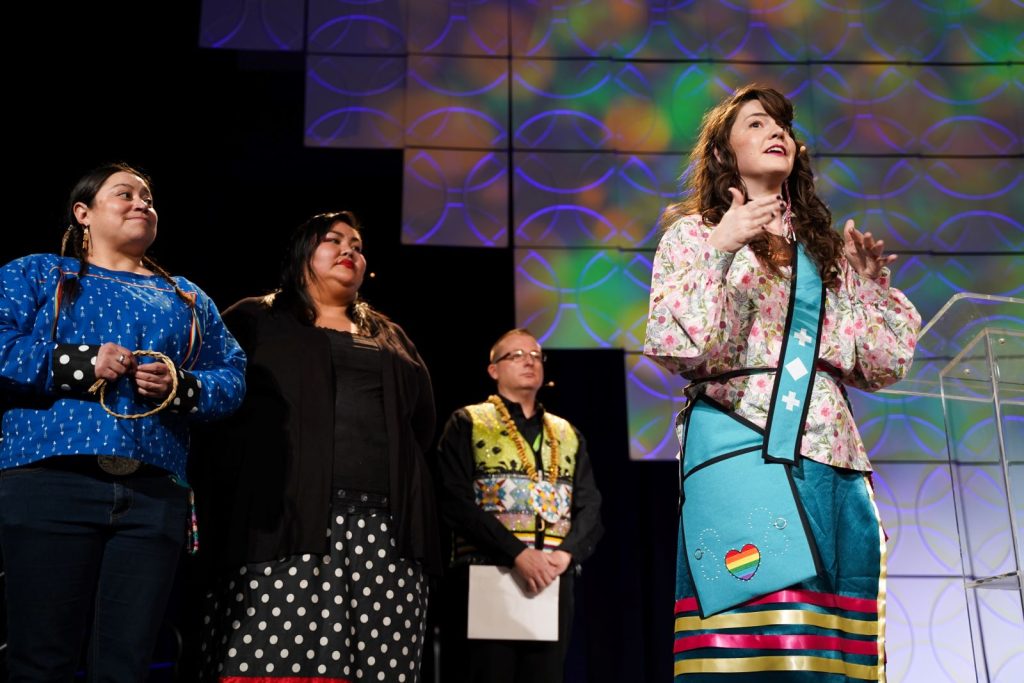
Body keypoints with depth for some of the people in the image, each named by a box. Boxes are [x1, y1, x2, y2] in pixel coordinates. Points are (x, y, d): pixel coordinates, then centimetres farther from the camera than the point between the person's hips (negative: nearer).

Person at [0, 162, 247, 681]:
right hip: (52, 481, -3)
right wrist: (80, 364, -11)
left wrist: (181, 387, -5)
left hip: (154, 493, 3)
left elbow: (232, 376, 16)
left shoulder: (187, 299, 24)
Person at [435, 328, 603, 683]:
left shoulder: (568, 435, 19)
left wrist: (565, 553, -10)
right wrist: (518, 553, -16)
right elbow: (456, 501, -7)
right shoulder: (468, 423, 6)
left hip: (554, 581, 4)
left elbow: (589, 506, 10)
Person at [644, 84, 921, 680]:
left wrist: (873, 280, 8)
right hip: (741, 449, -5)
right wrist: (719, 250, -14)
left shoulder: (824, 247, 21)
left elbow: (884, 366, 18)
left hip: (834, 457, 5)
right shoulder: (694, 232, 9)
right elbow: (678, 348, -8)